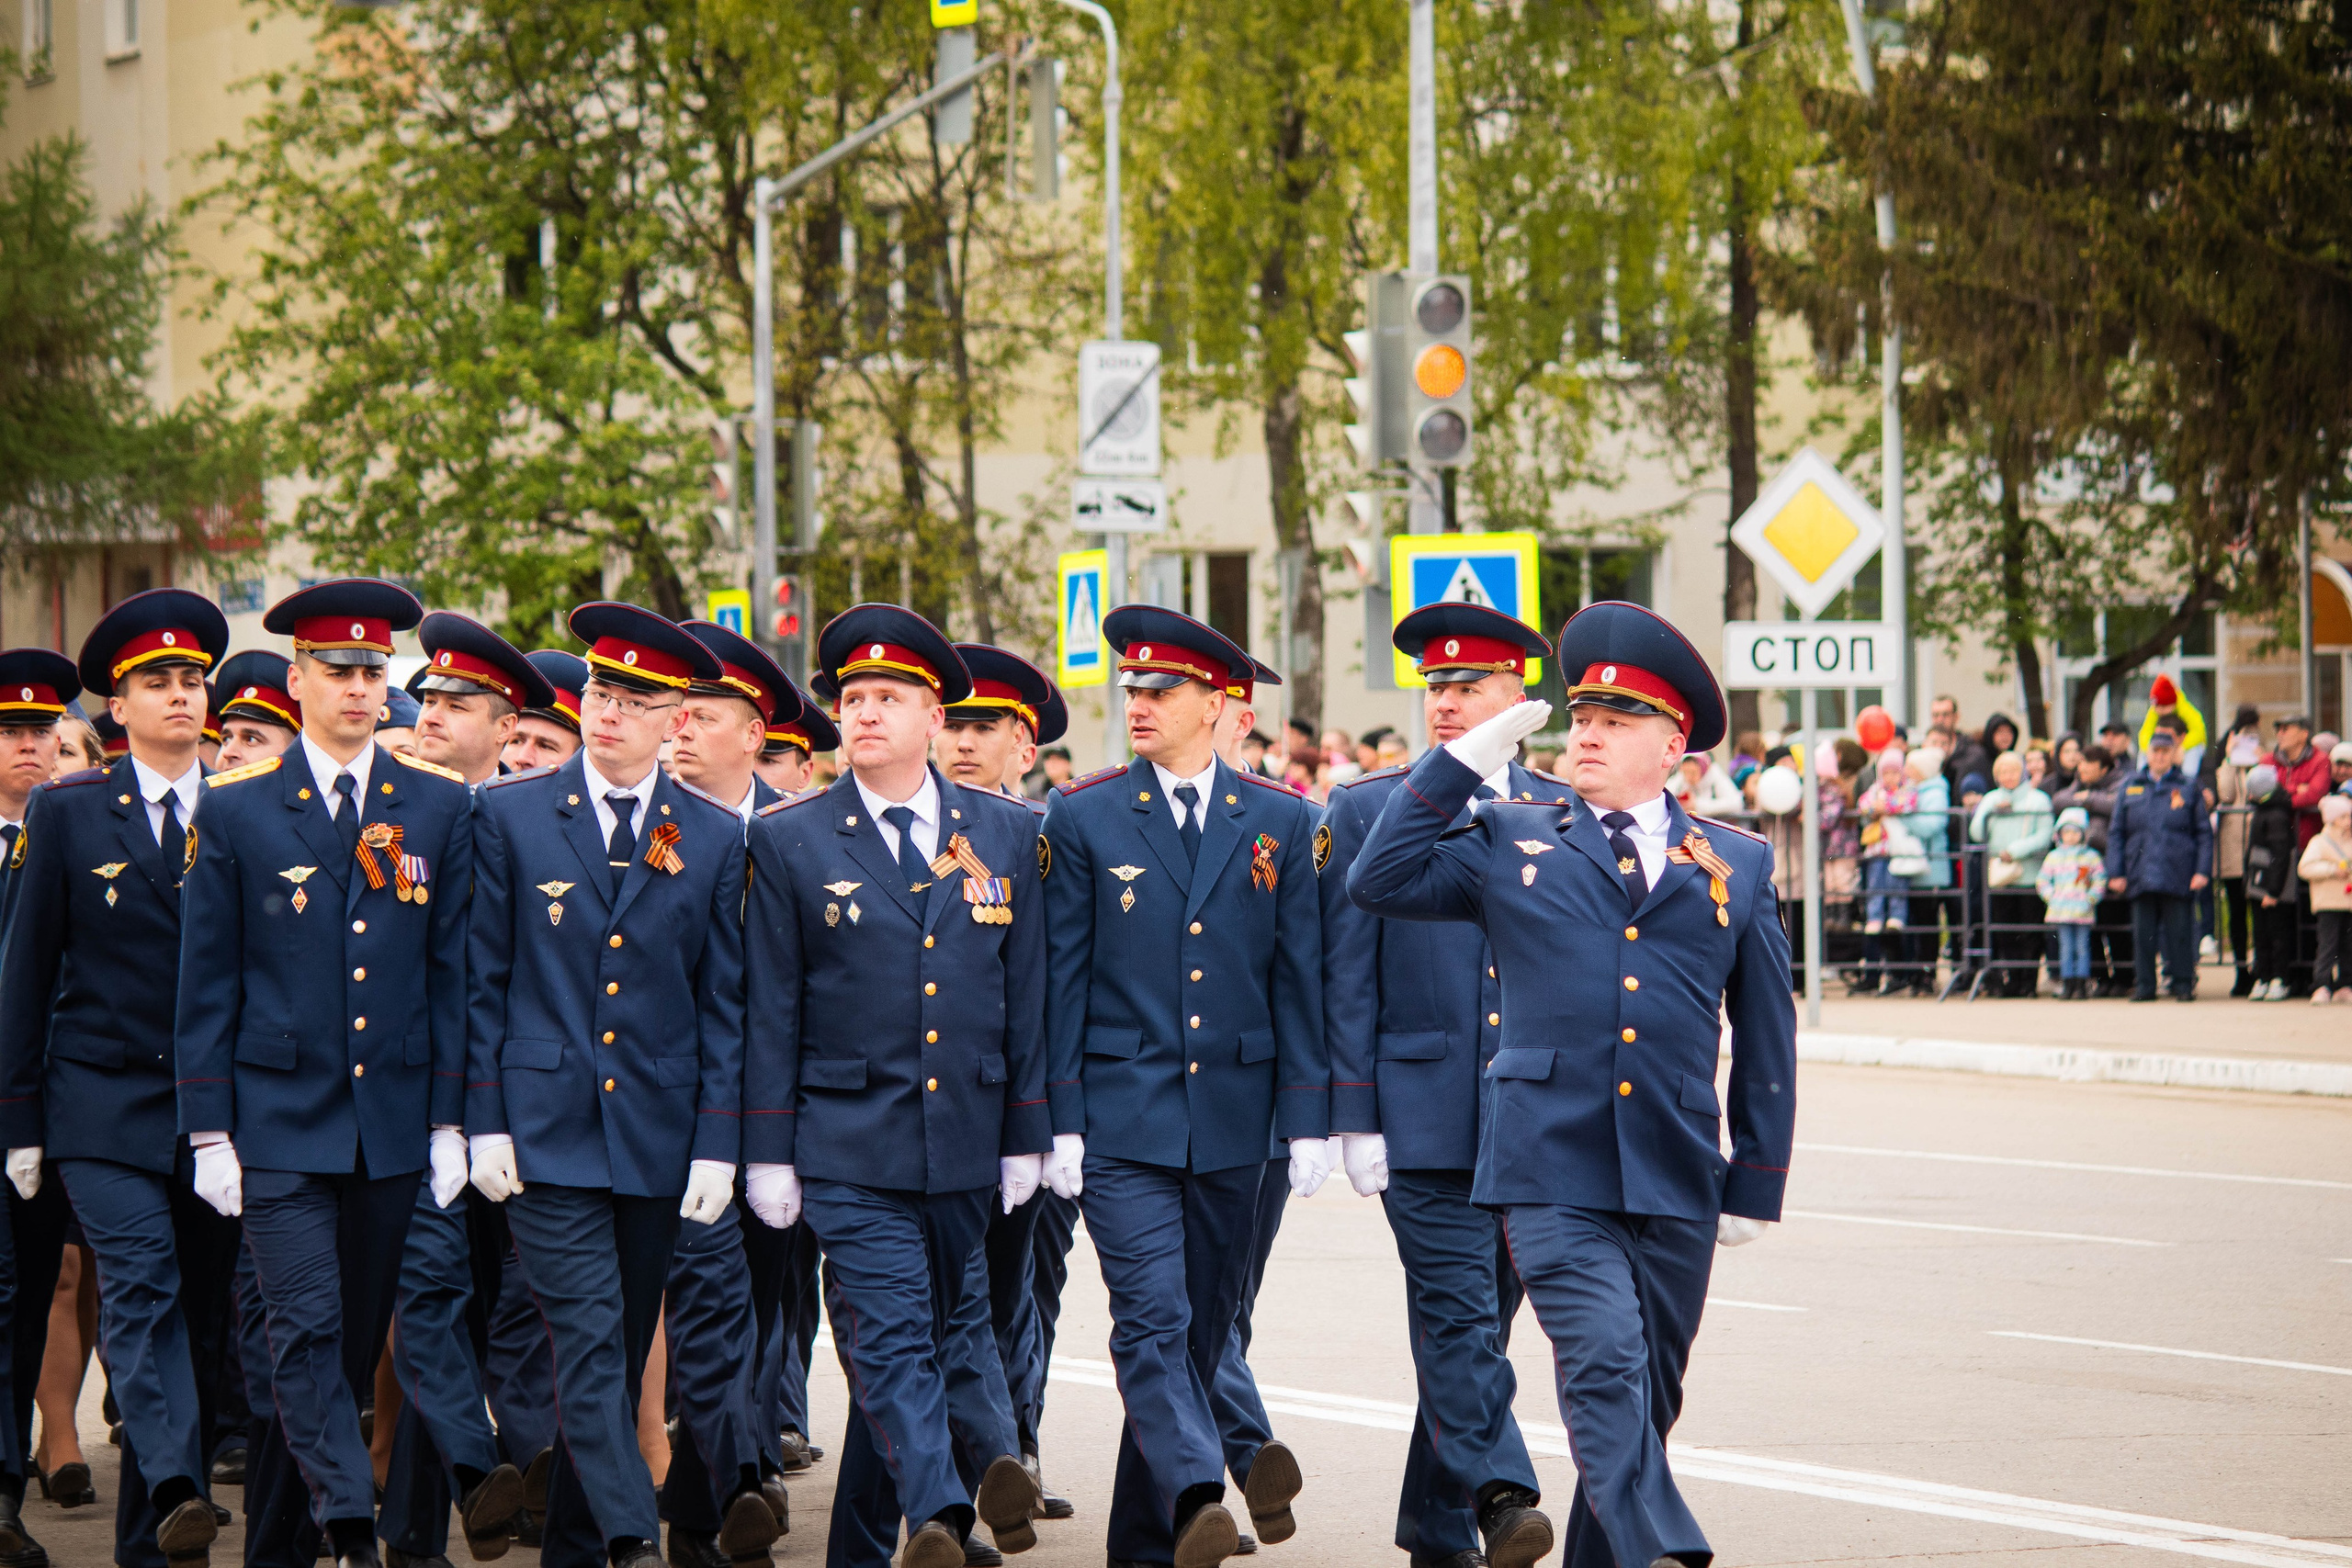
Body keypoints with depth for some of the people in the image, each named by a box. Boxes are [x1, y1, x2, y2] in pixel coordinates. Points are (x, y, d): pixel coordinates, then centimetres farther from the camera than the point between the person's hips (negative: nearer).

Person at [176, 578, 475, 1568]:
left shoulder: (441, 809, 7)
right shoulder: (235, 812, 2)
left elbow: (454, 971, 8)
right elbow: (206, 984, 3)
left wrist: (450, 1116, 3)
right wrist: (209, 1130, -2)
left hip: (395, 1128, 2)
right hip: (278, 1121, -2)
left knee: (355, 1340, 6)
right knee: (306, 1336, -13)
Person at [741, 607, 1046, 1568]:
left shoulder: (1006, 833, 9)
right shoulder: (788, 842, 3)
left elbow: (1026, 997, 11)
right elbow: (771, 1010, 3)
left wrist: (1026, 1136, 8)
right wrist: (768, 1152, -1)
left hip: (965, 1146, 3)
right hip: (849, 1145, -3)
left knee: (924, 1341, 8)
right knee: (889, 1341, -16)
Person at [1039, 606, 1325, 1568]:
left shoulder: (1280, 821, 6)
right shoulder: (1084, 819, 2)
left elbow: (1300, 977, 6)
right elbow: (1063, 977, 2)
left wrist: (1307, 1119, 1)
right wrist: (1061, 1119, -4)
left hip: (1233, 1119, 2)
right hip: (1123, 1115, -2)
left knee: (1204, 1324, 8)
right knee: (1151, 1320, -16)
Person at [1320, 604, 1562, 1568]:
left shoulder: (1563, 815, 9)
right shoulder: (1367, 813, 3)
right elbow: (1347, 977, 1)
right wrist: (1354, 1118, -5)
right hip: (1422, 1116, -3)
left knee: (1479, 1324, 8)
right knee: (1459, 1318, -12)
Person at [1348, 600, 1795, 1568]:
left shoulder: (1737, 867, 12)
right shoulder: (1510, 846, 11)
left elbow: (1766, 1040, 14)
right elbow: (1379, 882, 5)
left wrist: (1756, 1183, 11)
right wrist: (1459, 763, 4)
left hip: (1676, 1181, 2)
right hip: (1550, 1172, -2)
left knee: (1647, 1398, 9)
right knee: (1604, 1370, -18)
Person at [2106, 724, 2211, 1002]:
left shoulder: (2188, 788, 7)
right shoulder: (2131, 787, 12)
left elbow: (2204, 832, 6)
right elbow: (2116, 833, 11)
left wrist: (2203, 871, -3)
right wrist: (2115, 872, 3)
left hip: (2177, 874, -2)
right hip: (2141, 873, 2)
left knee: (2178, 931, -1)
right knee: (2143, 933, 3)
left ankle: (2183, 985, 6)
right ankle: (2144, 986, 10)